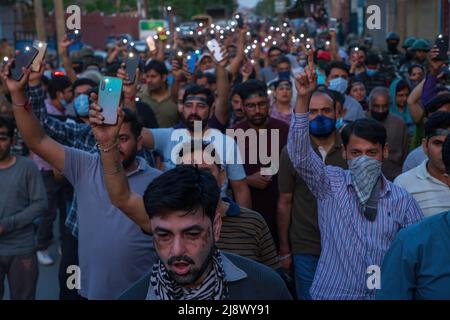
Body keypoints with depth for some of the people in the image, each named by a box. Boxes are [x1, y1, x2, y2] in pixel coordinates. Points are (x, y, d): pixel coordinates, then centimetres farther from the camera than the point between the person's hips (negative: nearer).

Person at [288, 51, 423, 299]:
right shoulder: (330, 183, -3)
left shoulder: (402, 200, 2)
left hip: (383, 294, 2)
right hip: (331, 293, -1)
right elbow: (299, 153, -17)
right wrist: (304, 99, -28)